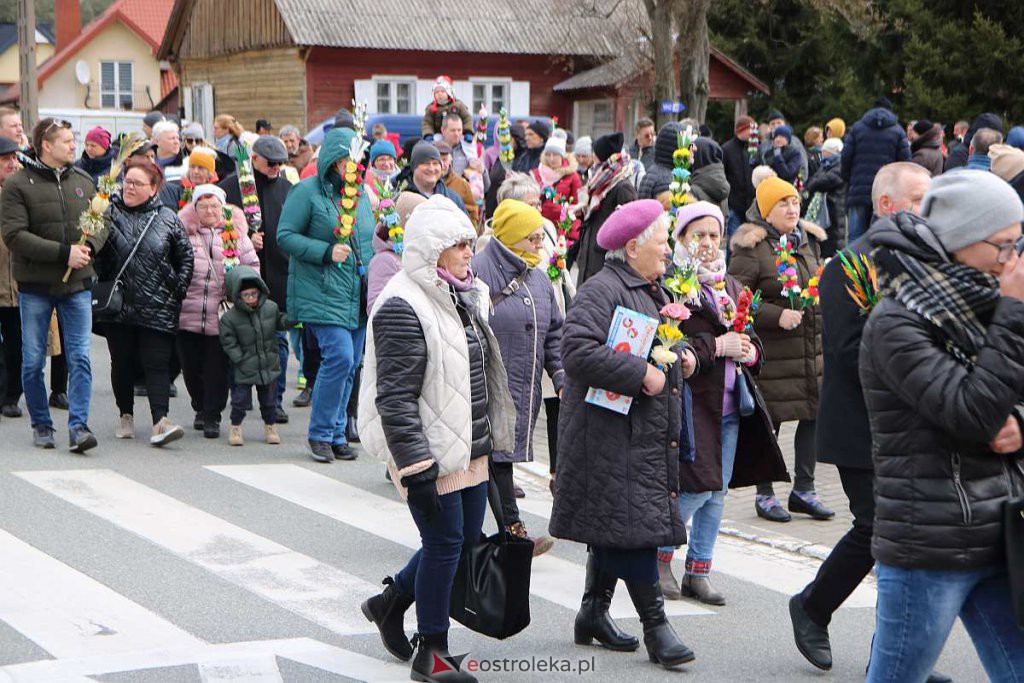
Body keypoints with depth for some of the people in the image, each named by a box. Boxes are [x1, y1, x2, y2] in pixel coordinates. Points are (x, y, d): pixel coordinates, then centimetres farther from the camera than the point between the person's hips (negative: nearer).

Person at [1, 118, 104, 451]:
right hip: (35, 286, -3)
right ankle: (41, 425, 19)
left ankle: (78, 426, -4)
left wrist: (89, 246, -11)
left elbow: (102, 223, 12)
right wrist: (64, 252, -20)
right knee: (33, 361, 5)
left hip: (78, 283, 3)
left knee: (80, 357, -5)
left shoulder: (83, 181, 8)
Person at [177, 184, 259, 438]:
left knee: (217, 368, -2)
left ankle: (212, 416, 7)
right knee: (191, 367, 8)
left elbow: (252, 267, 10)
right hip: (188, 316, 1)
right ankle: (200, 409, 28)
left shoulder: (237, 234, 7)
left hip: (221, 317, -1)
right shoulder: (183, 234, 5)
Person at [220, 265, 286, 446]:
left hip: (269, 367, 3)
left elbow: (280, 323, 15)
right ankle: (235, 428, 19)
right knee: (240, 399, 1)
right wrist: (241, 360, -13)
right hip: (244, 370, -3)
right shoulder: (229, 318, -13)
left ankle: (270, 426, 29)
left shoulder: (270, 308, -3)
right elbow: (229, 343, -9)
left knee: (269, 399, 13)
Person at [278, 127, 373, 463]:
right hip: (322, 294, -7)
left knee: (349, 364, 6)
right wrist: (326, 252, -19)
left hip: (358, 296, 7)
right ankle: (320, 433, -2)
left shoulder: (360, 193, 15)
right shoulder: (307, 192, -6)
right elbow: (285, 236, -9)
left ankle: (336, 433, 17)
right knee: (339, 356, -16)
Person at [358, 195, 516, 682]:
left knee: (466, 537, 14)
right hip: (430, 452, -9)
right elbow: (395, 398, -21)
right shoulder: (403, 307, -17)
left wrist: (491, 440, 25)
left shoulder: (463, 297, 13)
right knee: (445, 543, -2)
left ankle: (389, 602, 34)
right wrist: (416, 469, -24)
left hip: (469, 449, 9)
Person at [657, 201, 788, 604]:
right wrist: (717, 346, -17)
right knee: (698, 488, -9)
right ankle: (659, 560, 12)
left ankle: (699, 573, 18)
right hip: (691, 401, -7)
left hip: (730, 405, 7)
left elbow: (750, 338, 22)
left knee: (718, 492, 8)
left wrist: (750, 351, -1)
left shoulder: (731, 286, 16)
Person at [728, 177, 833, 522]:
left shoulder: (809, 241, 13)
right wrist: (777, 316, -21)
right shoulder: (751, 248, -10)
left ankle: (804, 489, 21)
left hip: (812, 346, 7)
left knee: (814, 414, 7)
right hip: (770, 350, -7)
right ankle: (765, 494, 14)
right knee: (768, 420, 1)